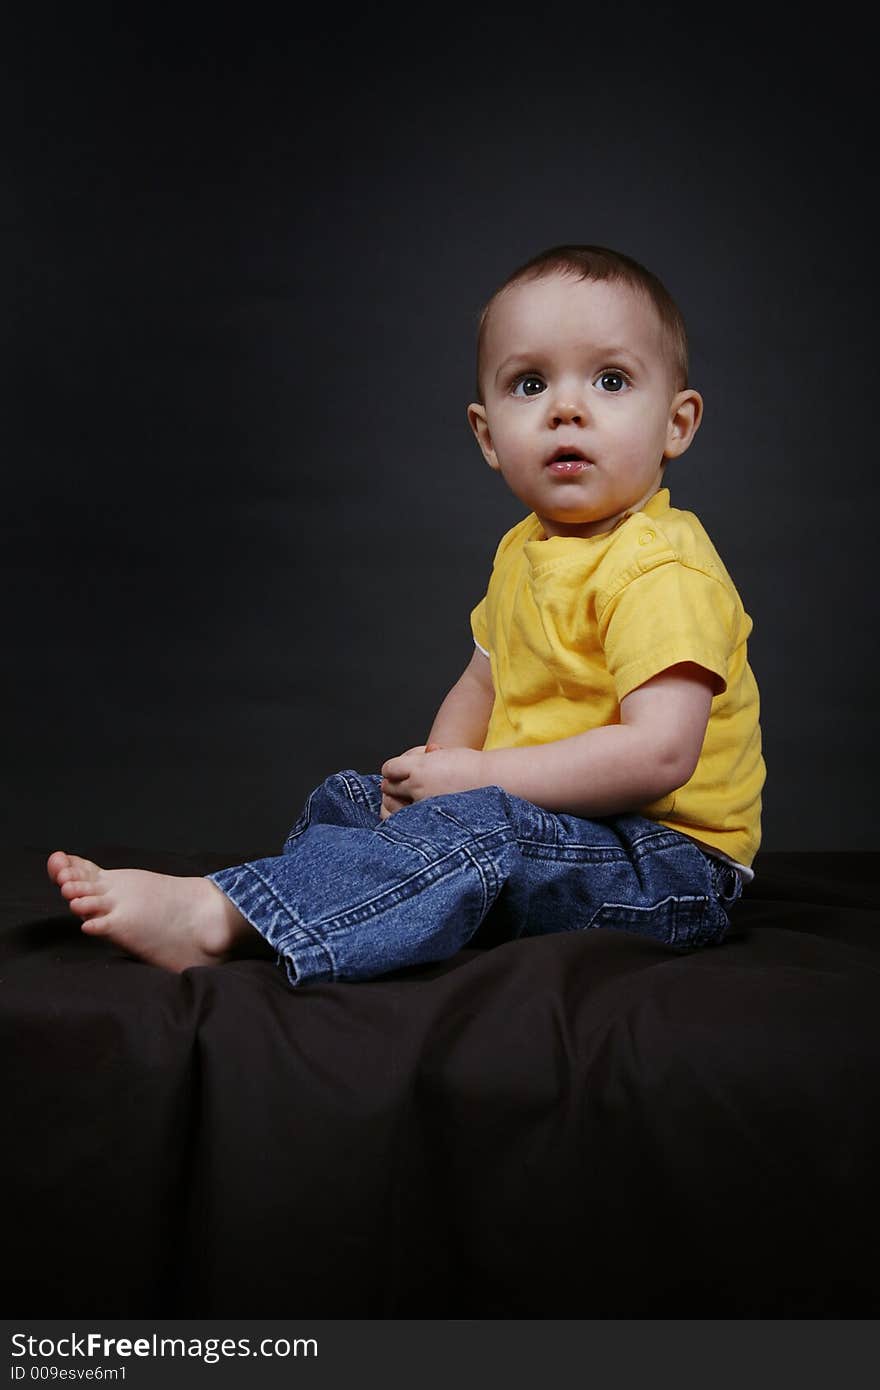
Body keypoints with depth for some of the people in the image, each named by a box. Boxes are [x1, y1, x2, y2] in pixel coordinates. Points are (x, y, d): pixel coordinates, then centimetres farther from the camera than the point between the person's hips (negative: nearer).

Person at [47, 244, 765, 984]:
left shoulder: (662, 569, -20)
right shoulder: (523, 550, 11)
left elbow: (659, 752, -30)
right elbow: (483, 683, 19)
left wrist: (474, 776, -24)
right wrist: (435, 765, -3)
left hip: (672, 861, -9)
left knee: (473, 830, -33)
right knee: (352, 798, 11)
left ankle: (218, 916, -33)